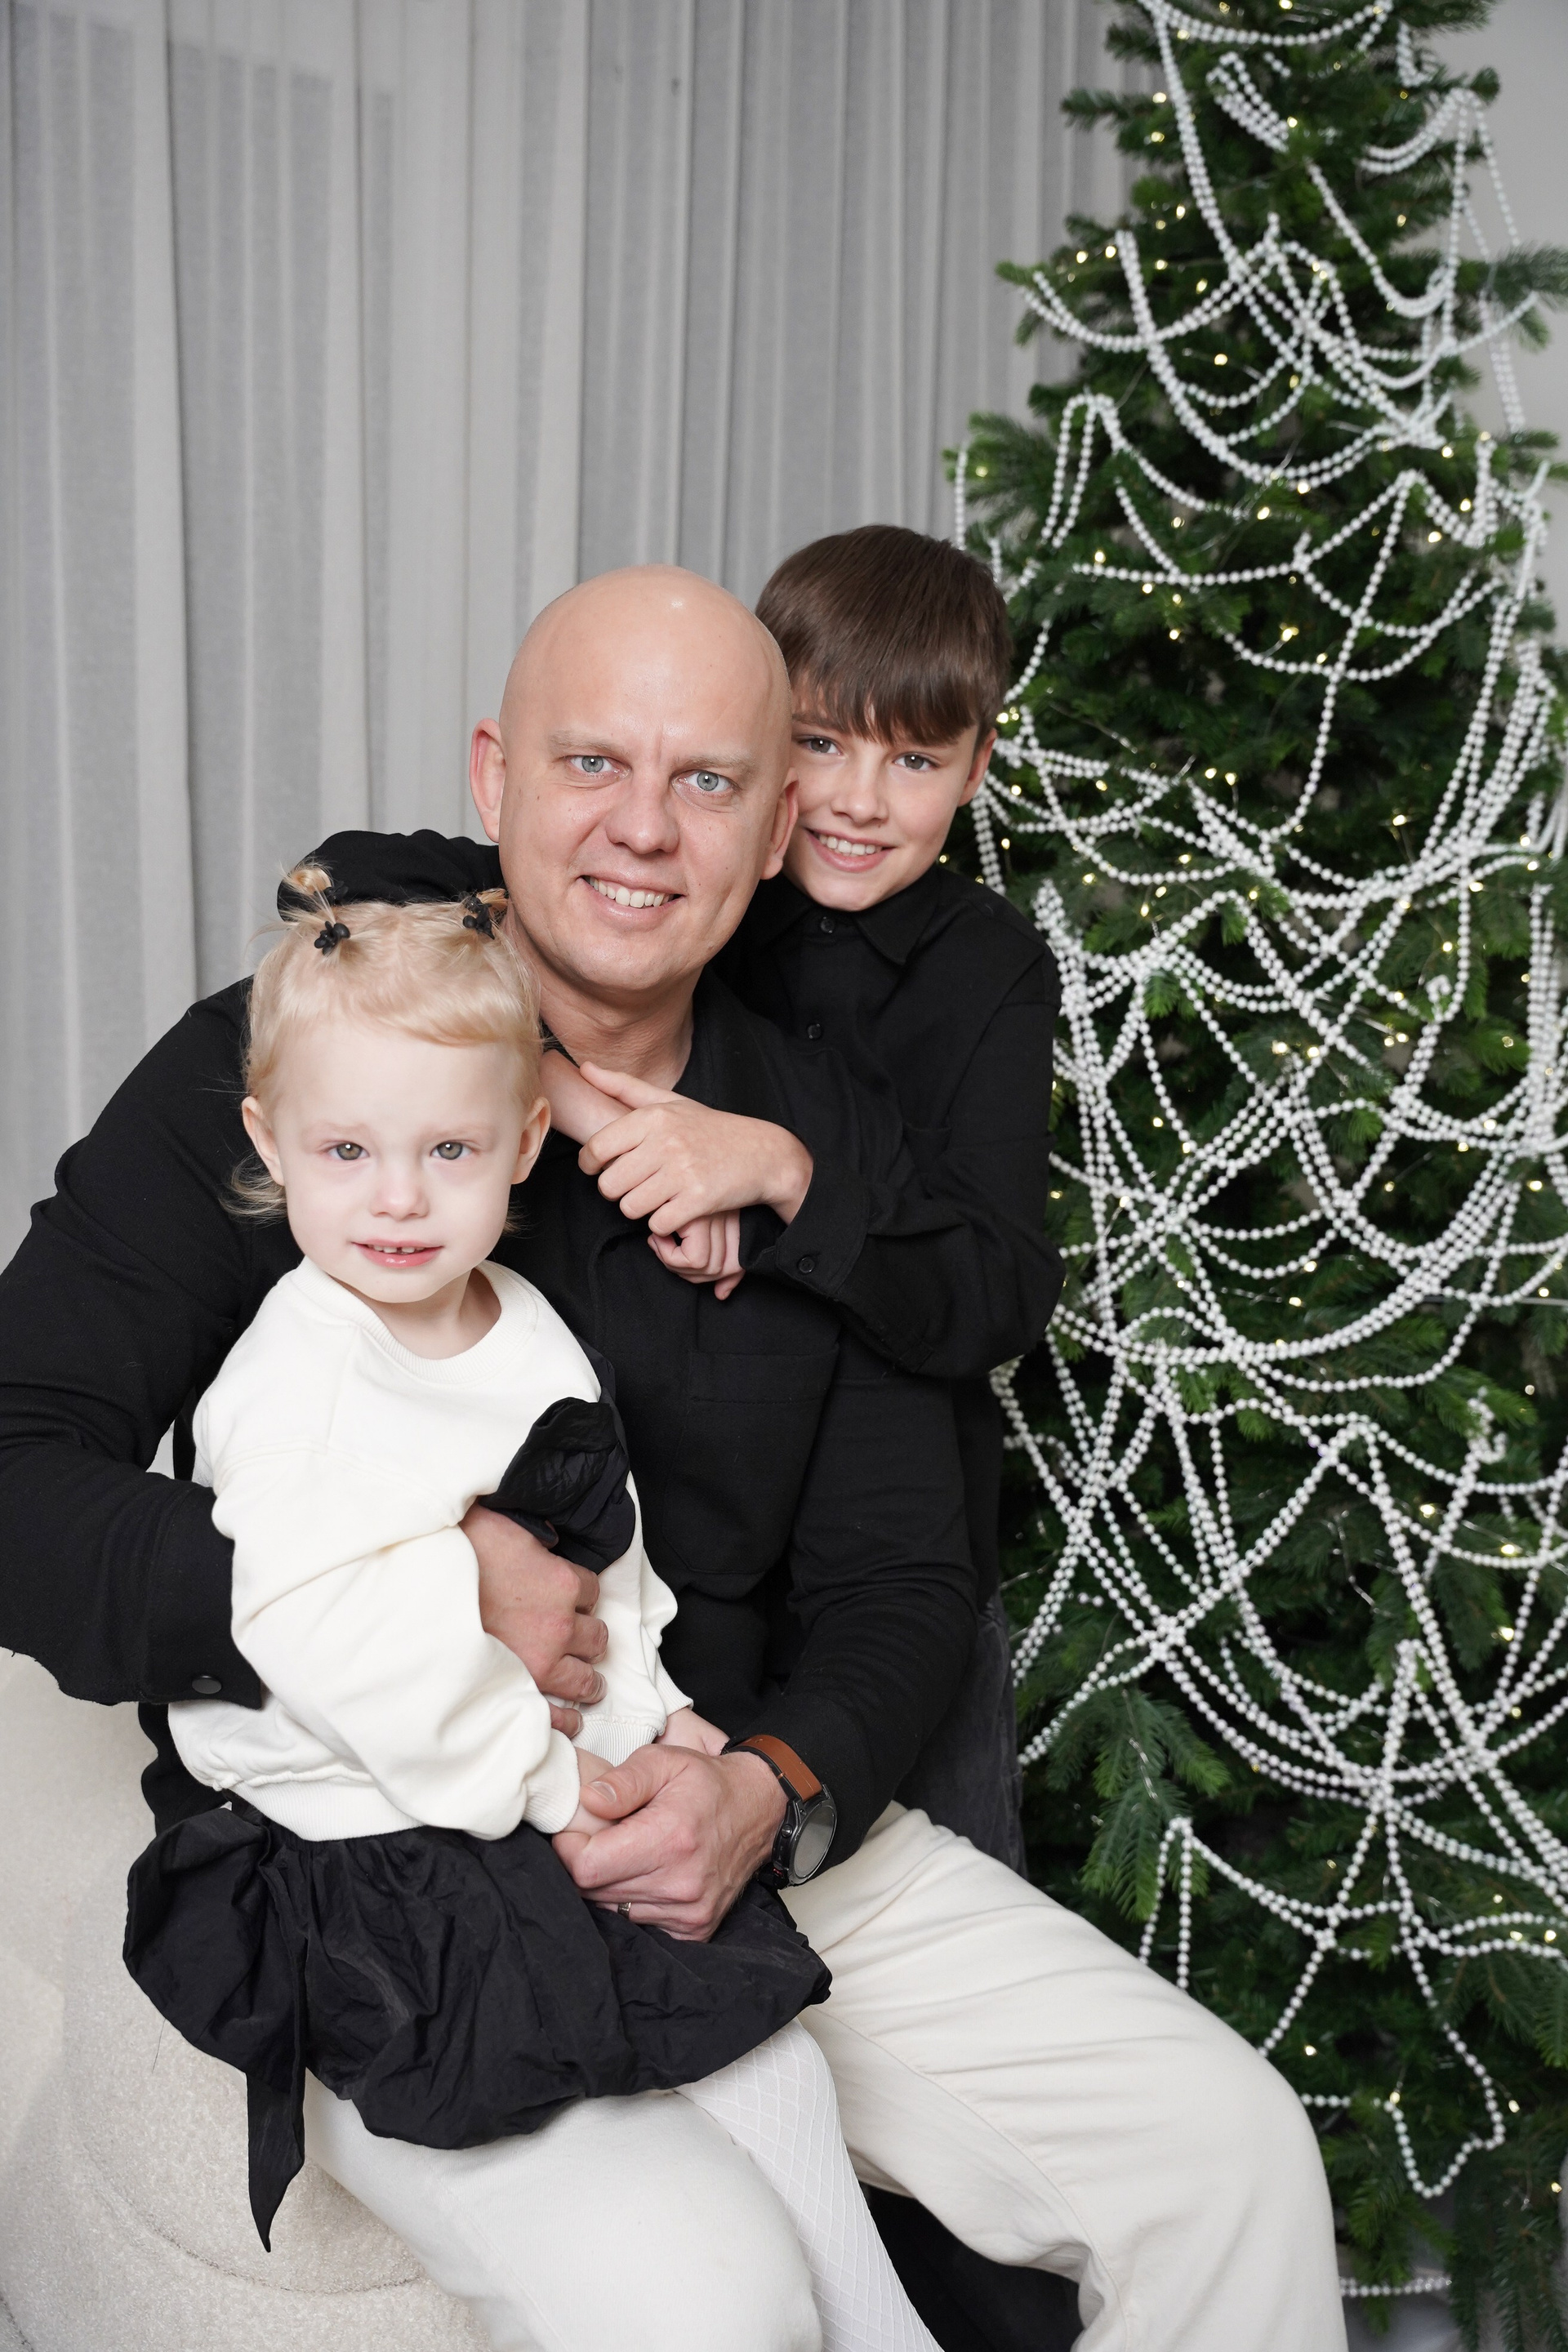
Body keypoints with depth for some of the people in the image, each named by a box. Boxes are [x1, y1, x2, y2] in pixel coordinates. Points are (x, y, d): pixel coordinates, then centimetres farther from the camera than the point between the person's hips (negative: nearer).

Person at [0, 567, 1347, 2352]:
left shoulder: (831, 1145, 4)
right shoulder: (271, 1076, -8)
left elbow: (897, 1583, 6)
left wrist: (775, 1791, -15)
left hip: (745, 1826, 5)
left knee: (1233, 2160, -3)